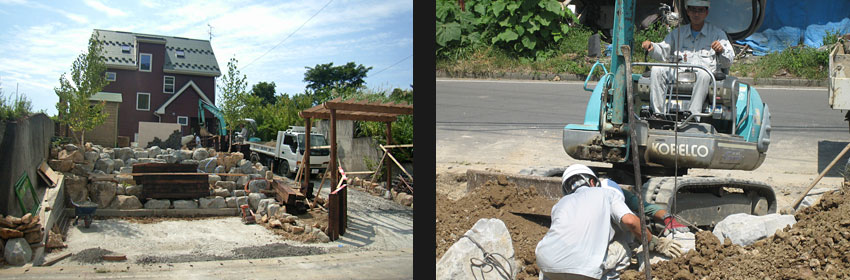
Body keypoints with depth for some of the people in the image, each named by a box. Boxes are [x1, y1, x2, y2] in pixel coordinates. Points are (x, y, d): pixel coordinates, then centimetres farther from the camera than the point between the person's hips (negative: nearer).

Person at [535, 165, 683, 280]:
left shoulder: (560, 204, 28)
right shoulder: (607, 193, 19)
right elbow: (630, 221, 4)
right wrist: (655, 243, 20)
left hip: (545, 263, 3)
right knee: (622, 250, 22)